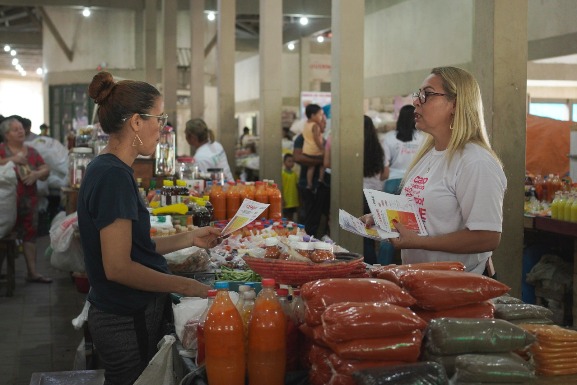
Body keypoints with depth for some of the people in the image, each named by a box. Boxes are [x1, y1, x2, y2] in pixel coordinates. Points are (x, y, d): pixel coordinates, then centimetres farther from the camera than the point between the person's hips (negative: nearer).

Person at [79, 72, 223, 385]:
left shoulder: (105, 169, 9)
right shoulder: (114, 176, -21)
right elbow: (118, 267, -24)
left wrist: (189, 239, 8)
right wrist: (183, 285, -17)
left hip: (124, 315, 9)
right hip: (128, 323, -9)